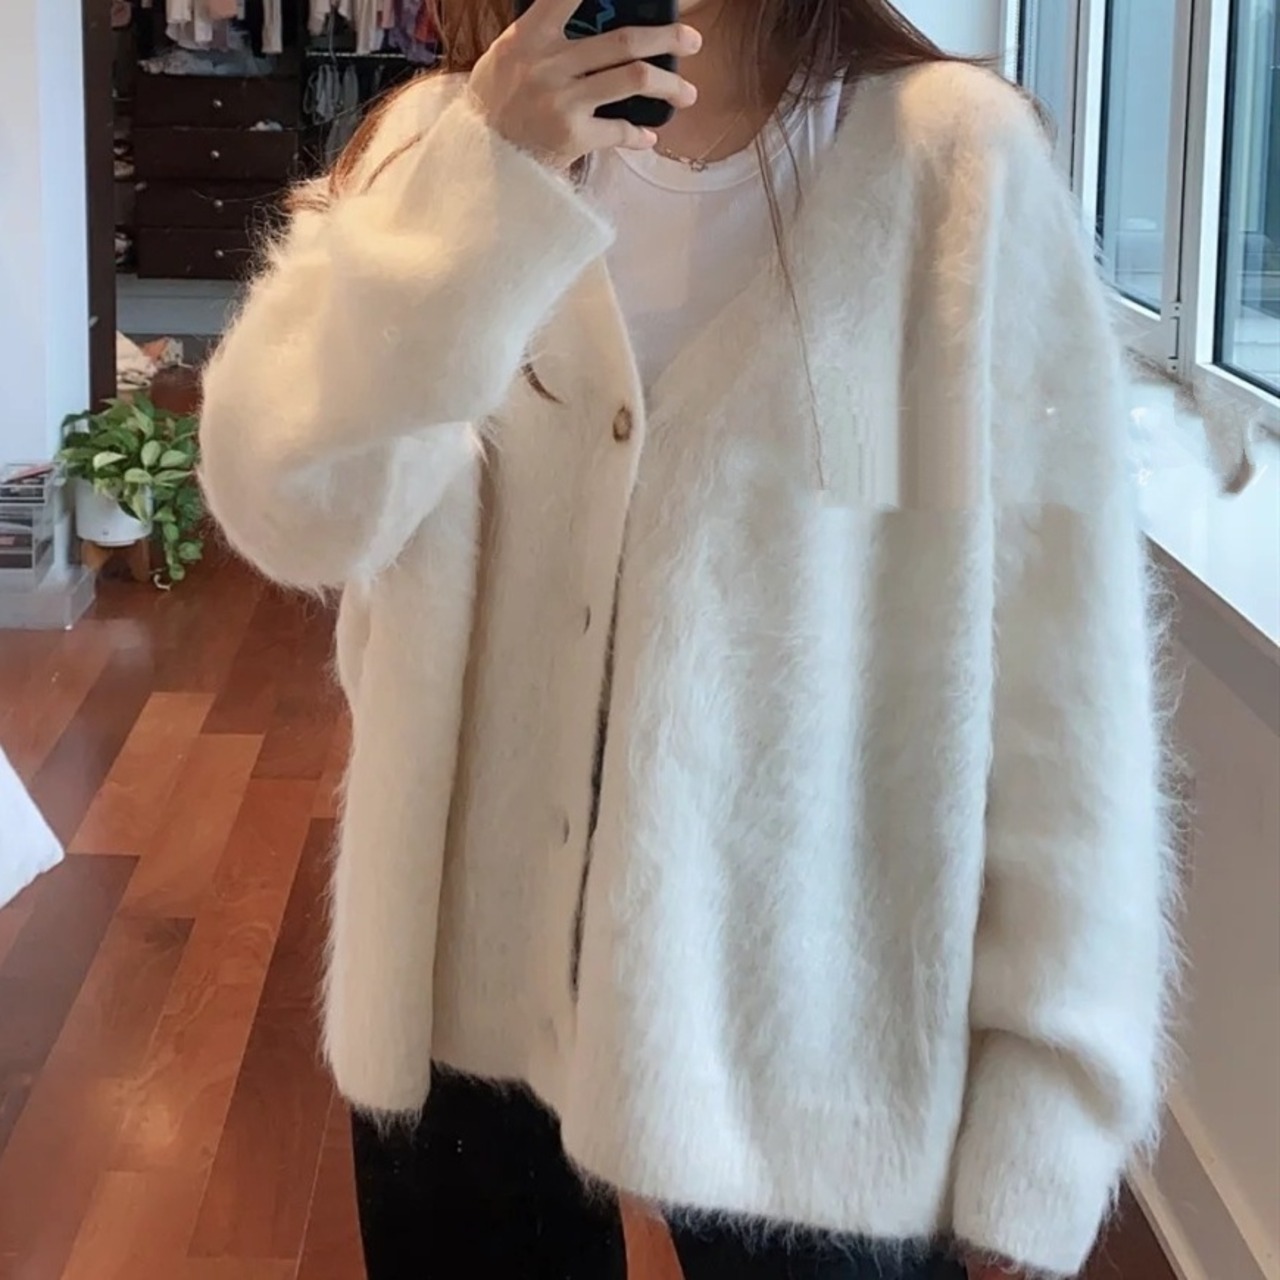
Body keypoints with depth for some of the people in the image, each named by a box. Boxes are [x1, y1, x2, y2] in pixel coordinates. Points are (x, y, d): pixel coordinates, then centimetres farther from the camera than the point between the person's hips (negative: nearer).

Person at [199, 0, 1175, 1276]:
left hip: (810, 1037, -2)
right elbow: (292, 510, -12)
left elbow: (1060, 664, -10)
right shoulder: (442, 143, 0)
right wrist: (483, 192, -23)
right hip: (464, 998, 3)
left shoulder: (952, 162, -11)